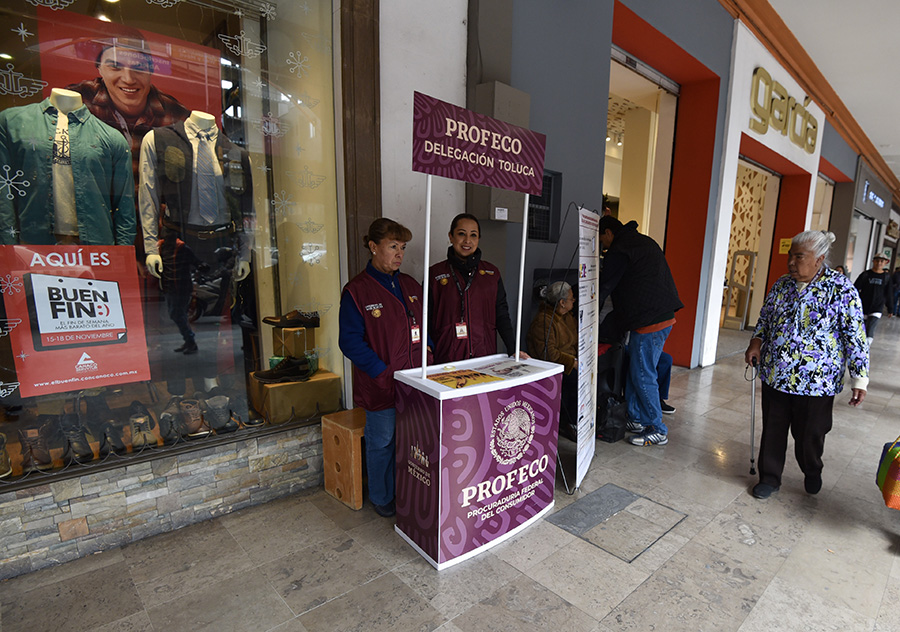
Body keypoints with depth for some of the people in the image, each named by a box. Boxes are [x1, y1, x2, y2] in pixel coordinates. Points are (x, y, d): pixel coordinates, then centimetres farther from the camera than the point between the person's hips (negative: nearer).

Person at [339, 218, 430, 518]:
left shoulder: (411, 285, 10)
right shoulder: (356, 291, -10)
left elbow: (425, 324, 20)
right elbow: (350, 341, -13)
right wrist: (383, 372, -18)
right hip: (380, 385, -5)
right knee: (382, 442, 11)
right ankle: (381, 498, 34)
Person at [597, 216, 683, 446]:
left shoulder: (619, 251, -11)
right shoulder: (645, 241, 20)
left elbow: (604, 287, -8)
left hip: (649, 322, -10)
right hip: (664, 316, 10)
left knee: (643, 376, -1)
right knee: (634, 372, 17)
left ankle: (658, 431, 10)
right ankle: (636, 419, 27)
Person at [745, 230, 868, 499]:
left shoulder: (841, 289, -10)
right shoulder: (781, 285, 4)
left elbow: (855, 336, -10)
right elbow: (765, 318, 16)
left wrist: (859, 379, -11)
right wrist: (756, 342, -1)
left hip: (816, 380, -4)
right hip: (775, 375, 4)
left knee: (810, 434, 12)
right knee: (773, 430, 12)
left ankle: (812, 472, 41)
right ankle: (770, 477, 28)